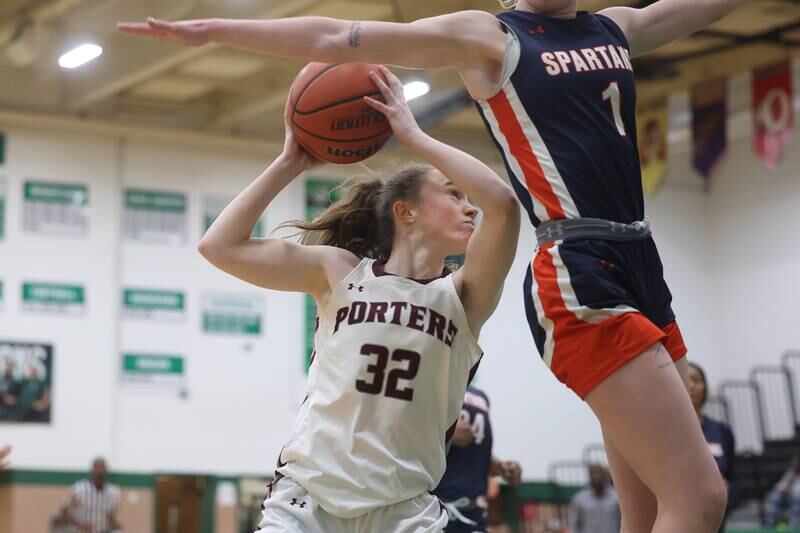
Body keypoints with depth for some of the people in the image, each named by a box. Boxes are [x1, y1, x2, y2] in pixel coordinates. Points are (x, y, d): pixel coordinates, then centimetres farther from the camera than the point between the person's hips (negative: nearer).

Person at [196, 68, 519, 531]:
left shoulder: (462, 297, 2)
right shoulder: (341, 271, 4)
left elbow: (502, 202, -16)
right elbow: (220, 247, -3)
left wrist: (412, 134, -9)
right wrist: (291, 163, -1)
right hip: (308, 494, -1)